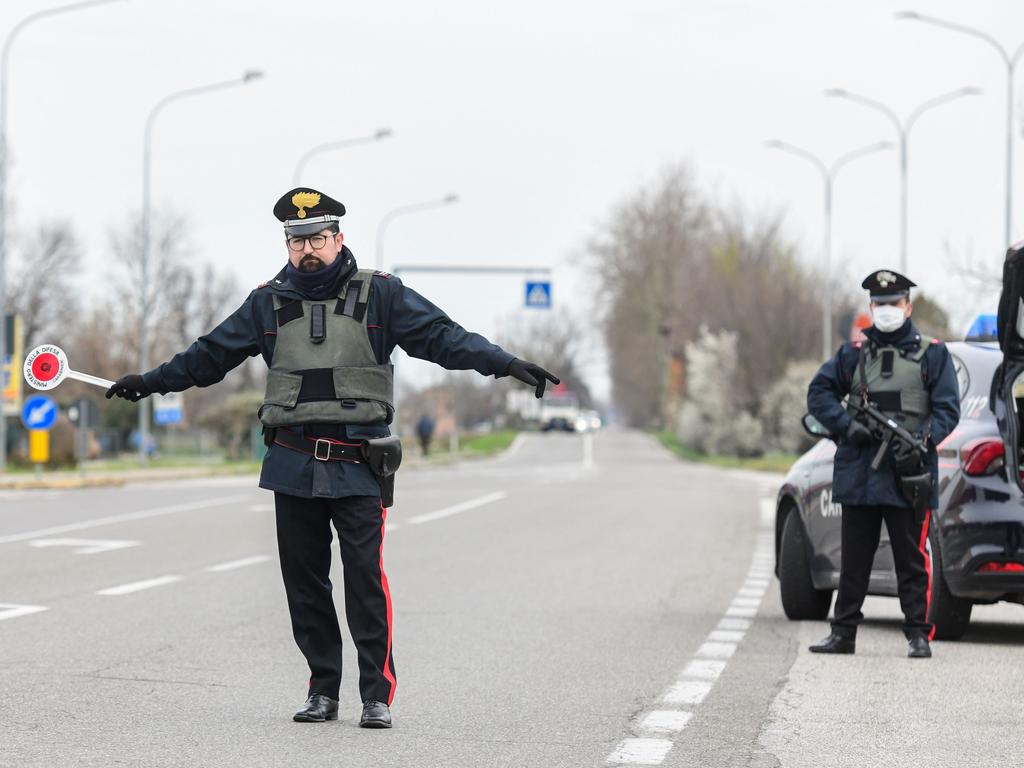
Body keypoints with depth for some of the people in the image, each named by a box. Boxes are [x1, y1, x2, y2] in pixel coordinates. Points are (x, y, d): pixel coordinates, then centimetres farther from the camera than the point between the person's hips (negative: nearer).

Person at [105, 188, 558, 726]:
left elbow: (440, 336, -3)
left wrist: (505, 364, -15)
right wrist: (150, 381, 23)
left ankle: (377, 694, -4)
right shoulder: (268, 303, 11)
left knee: (366, 578, -10)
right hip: (293, 464, 3)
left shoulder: (379, 294, 3)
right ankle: (322, 690, 16)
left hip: (358, 464, -3)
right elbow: (210, 354, 21)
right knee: (304, 581, 6)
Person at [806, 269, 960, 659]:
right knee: (854, 560, 9)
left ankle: (918, 634, 4)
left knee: (912, 560, -1)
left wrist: (922, 441, -16)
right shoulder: (853, 353, 11)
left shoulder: (932, 354, 5)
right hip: (858, 476, 3)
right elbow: (819, 392, 10)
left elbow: (947, 409, 1)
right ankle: (843, 633, 14)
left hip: (908, 475, -3)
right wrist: (847, 425, -6)